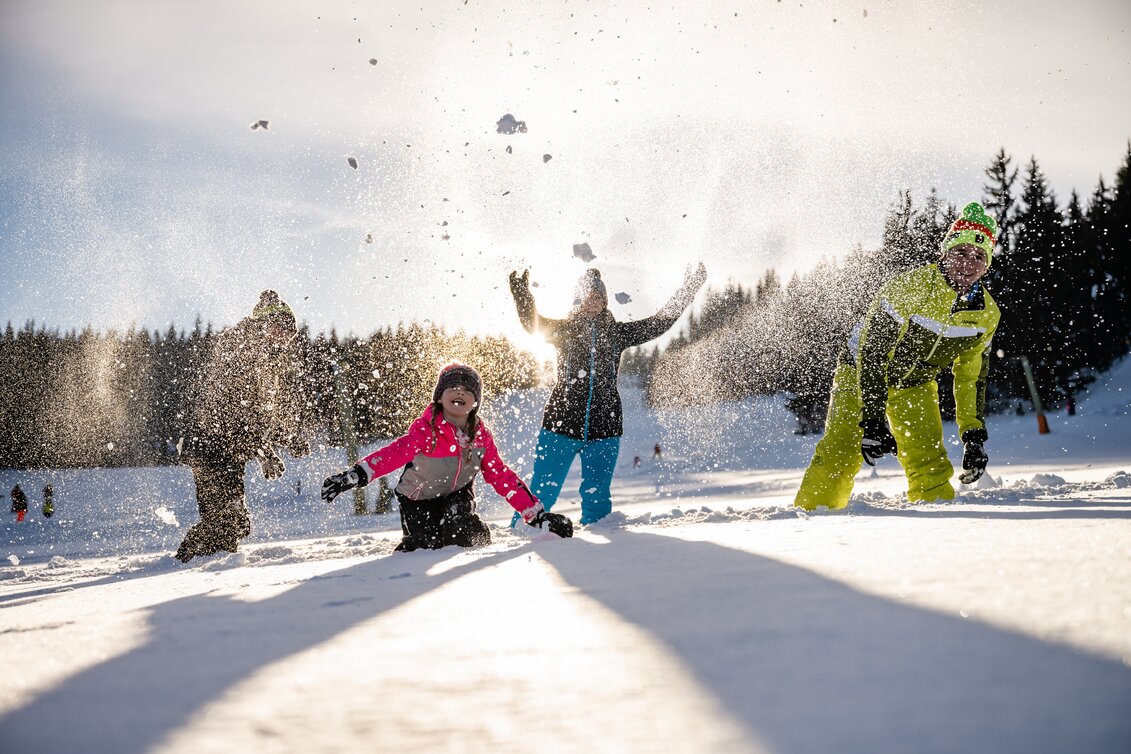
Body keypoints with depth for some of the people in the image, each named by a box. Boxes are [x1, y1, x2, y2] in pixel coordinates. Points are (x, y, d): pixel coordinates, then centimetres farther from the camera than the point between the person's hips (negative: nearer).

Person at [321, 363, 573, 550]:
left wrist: (538, 516, -11)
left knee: (462, 533, -28)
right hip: (419, 499, -1)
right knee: (426, 546, -21)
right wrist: (357, 475, -57)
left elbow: (502, 477, -5)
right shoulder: (426, 429, -23)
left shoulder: (481, 436, -9)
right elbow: (396, 453, -38)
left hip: (457, 494, 2)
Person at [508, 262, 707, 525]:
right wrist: (522, 292, -29)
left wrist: (688, 290, 7)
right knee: (543, 493, -4)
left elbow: (661, 322, 10)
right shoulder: (563, 330, 5)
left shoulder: (618, 333, 10)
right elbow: (532, 323, -11)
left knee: (597, 498, 5)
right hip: (560, 424, -2)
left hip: (604, 429, 2)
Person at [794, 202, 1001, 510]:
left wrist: (974, 434, -2)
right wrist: (872, 420, -33)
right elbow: (871, 354, -29)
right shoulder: (908, 288, -29)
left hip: (916, 385, 5)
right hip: (862, 373, -4)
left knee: (930, 463, -12)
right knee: (840, 454, -16)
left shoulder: (986, 313, -10)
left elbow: (971, 377, 3)